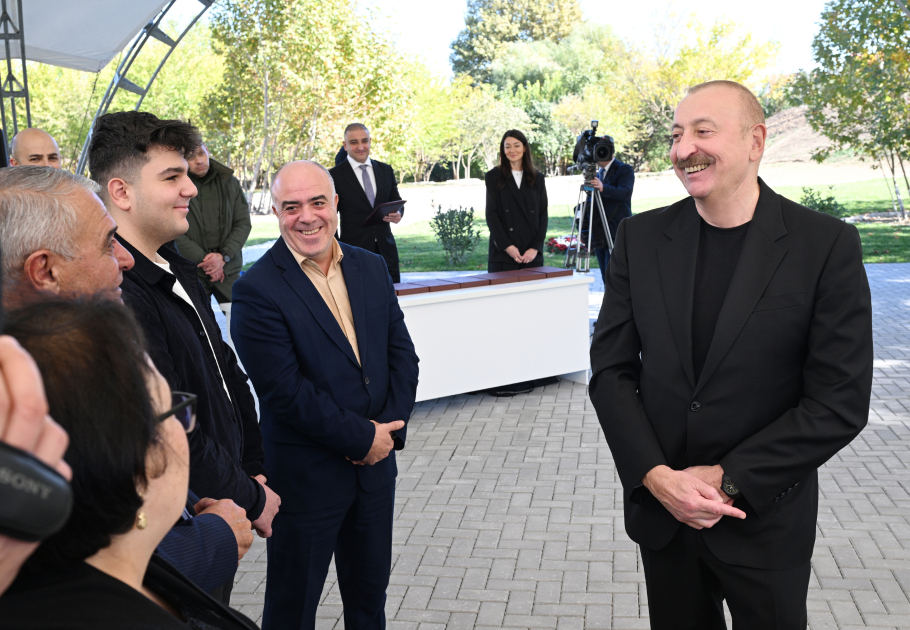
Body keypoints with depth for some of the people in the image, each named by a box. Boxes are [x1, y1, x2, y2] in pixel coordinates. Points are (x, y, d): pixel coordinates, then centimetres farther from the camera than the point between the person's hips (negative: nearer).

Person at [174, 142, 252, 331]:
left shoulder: (228, 181, 6)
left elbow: (243, 223, 4)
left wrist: (223, 256, -8)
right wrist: (203, 260, -10)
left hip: (228, 268, 2)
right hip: (191, 269, -2)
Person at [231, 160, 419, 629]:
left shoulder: (371, 268, 4)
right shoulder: (257, 289, -15)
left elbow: (401, 353, 5)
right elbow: (284, 389, -20)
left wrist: (389, 428, -9)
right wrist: (361, 437, -17)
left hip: (376, 464, 6)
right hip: (306, 477, -5)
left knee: (370, 592, 22)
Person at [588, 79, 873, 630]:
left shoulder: (827, 245, -11)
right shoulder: (641, 238, -2)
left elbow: (840, 402, -12)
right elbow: (611, 370, -1)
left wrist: (727, 480, -15)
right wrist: (655, 475, -14)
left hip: (766, 519, -2)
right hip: (660, 511, 3)